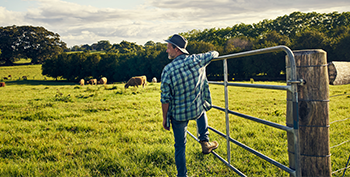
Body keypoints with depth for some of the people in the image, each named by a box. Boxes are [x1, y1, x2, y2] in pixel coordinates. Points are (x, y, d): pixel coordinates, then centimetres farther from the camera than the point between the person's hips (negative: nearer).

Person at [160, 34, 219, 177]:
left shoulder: (168, 70, -18)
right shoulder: (197, 60, -9)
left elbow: (165, 98, -15)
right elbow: (212, 54, 13)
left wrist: (165, 118, -2)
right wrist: (215, 54, 38)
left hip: (178, 114, -2)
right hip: (197, 110, 3)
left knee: (180, 146, 14)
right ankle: (204, 142, 31)